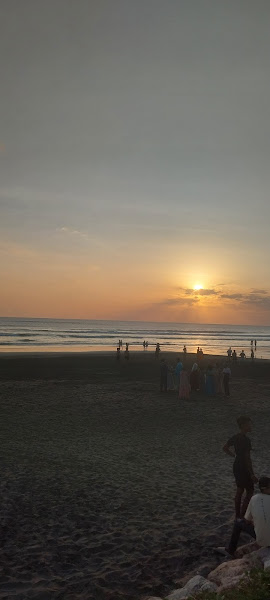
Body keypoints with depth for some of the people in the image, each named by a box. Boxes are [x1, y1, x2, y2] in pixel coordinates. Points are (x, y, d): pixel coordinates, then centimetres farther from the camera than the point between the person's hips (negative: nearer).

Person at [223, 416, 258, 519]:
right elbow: (247, 458, -25)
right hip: (244, 469, -8)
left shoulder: (235, 438, 2)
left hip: (236, 467, 8)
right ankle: (242, 516, 7)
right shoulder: (246, 440, -24)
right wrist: (252, 474, -20)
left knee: (239, 491, 18)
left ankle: (237, 515, 27)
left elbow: (225, 448, 15)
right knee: (250, 492, 6)